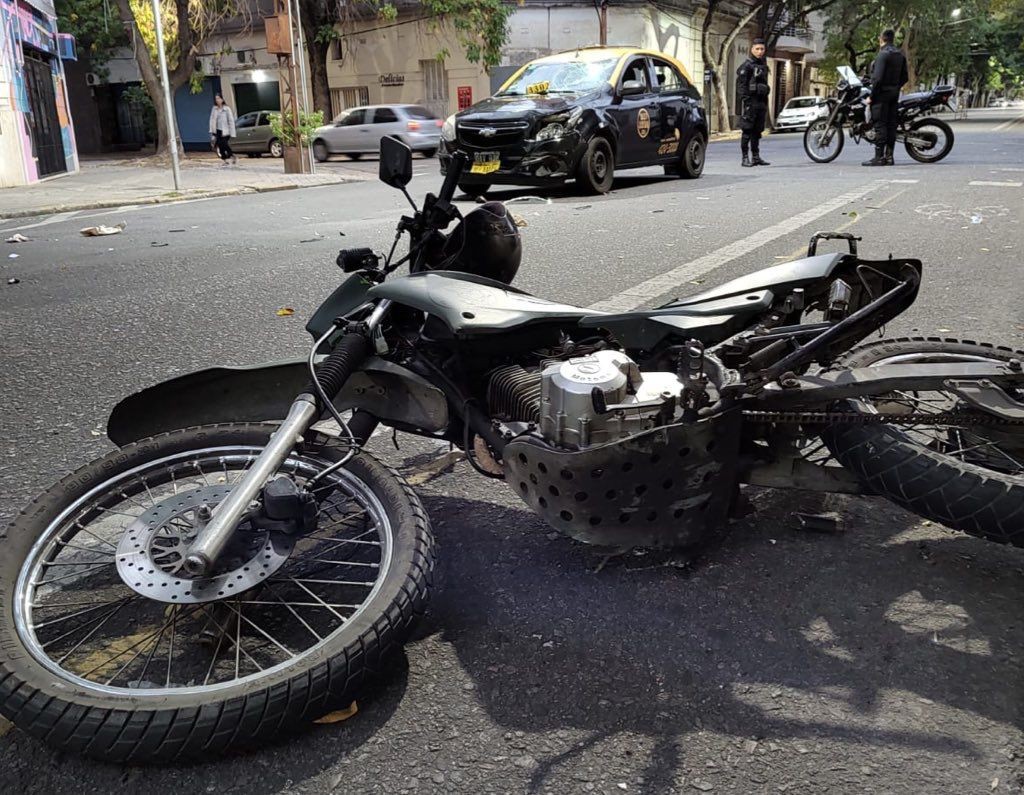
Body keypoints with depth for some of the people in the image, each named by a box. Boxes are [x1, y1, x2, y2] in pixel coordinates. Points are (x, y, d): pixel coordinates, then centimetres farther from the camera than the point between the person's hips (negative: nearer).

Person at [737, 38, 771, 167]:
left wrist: (766, 103, 19)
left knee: (757, 131, 10)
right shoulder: (747, 65, -6)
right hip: (750, 102, -7)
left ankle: (756, 157, 14)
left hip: (761, 102, 8)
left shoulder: (764, 65, 18)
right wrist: (746, 101, -20)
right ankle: (745, 158, -5)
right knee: (747, 131, -7)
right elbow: (741, 84, -13)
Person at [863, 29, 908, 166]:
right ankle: (889, 156, 8)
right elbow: (905, 77, 12)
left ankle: (879, 157, -11)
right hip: (894, 94, 8)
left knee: (880, 125, -8)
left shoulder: (883, 54, -12)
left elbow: (878, 78, -19)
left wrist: (871, 96, -14)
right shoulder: (900, 55, 13)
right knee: (891, 125, 7)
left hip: (882, 93, -8)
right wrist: (896, 88, 21)